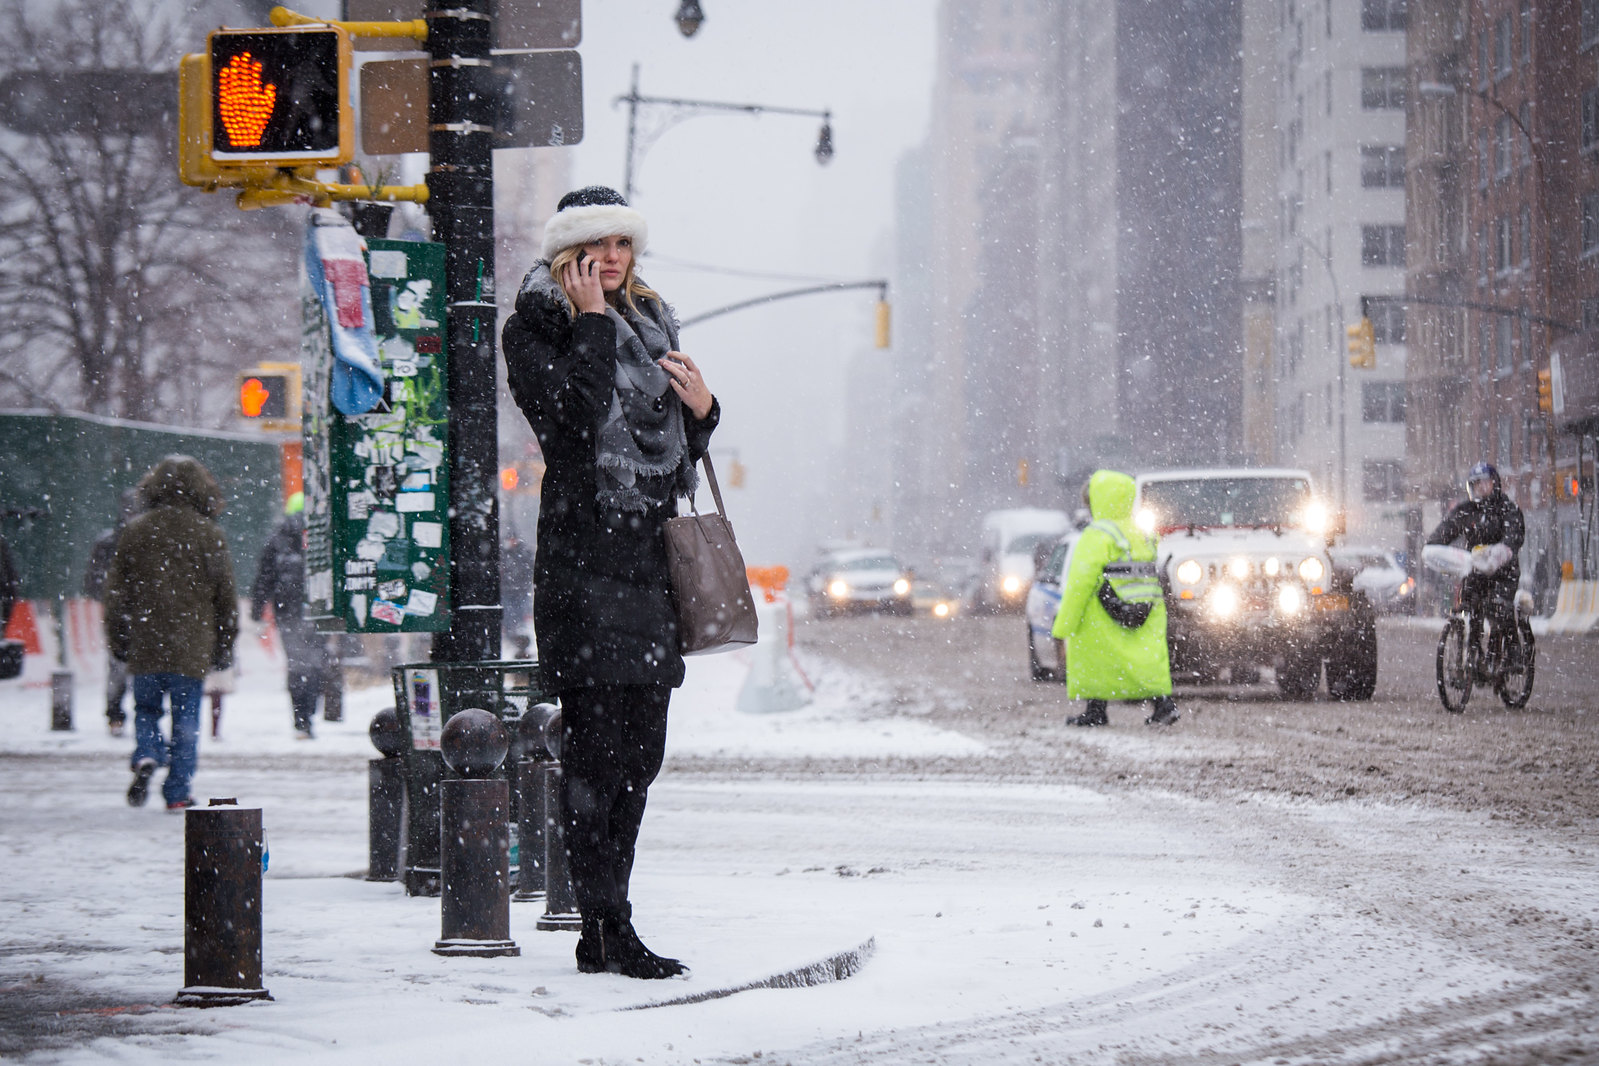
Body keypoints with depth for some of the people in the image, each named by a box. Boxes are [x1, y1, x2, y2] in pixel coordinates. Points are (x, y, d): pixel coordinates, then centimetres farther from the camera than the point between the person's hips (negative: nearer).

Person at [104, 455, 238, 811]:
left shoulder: (135, 532, 3)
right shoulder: (209, 535, 1)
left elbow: (116, 591, 7)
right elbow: (226, 596, 5)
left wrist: (117, 639, 15)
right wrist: (225, 645, 14)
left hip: (145, 647, 1)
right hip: (192, 648, -1)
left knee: (146, 708, 16)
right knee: (186, 718, 5)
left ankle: (146, 756, -12)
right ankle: (177, 793, 2)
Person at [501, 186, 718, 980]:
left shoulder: (648, 325, 20)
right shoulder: (536, 328, -1)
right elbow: (573, 413, -19)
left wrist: (701, 409, 4)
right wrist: (592, 322, -13)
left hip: (649, 556, 8)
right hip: (582, 555, -8)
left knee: (640, 750, 7)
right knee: (598, 748, -10)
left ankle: (607, 920, 12)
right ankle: (604, 928, -9)